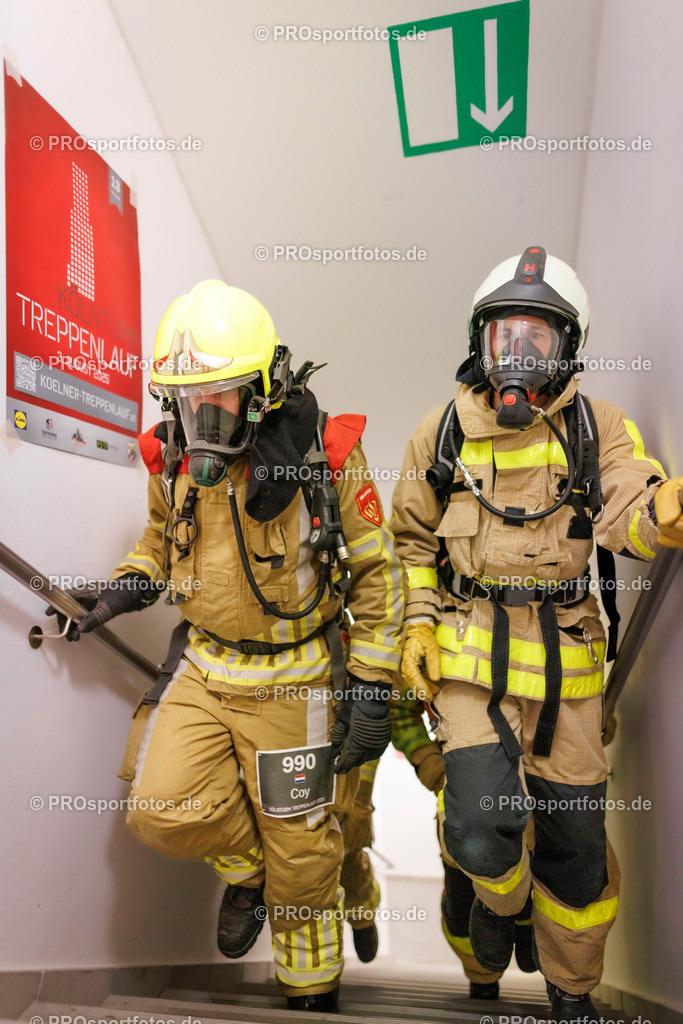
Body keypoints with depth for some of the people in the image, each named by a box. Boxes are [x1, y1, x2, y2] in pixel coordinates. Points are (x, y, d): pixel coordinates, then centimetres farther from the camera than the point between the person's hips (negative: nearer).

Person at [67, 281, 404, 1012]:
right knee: (163, 809, -12)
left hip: (294, 682, -3)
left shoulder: (323, 454, -16)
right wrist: (127, 584, -1)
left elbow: (375, 574, -9)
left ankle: (312, 994, 38)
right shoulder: (173, 456, -3)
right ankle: (245, 863, 23)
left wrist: (371, 689, -11)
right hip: (203, 668, 4)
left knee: (300, 857, 9)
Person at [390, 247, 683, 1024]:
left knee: (574, 837, 11)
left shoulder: (598, 428, 2)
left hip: (565, 660, 1)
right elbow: (412, 539, 12)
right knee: (482, 828, -13)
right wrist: (418, 625, 1)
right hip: (469, 654, 0)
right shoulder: (443, 433, 3)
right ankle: (501, 897, 28)